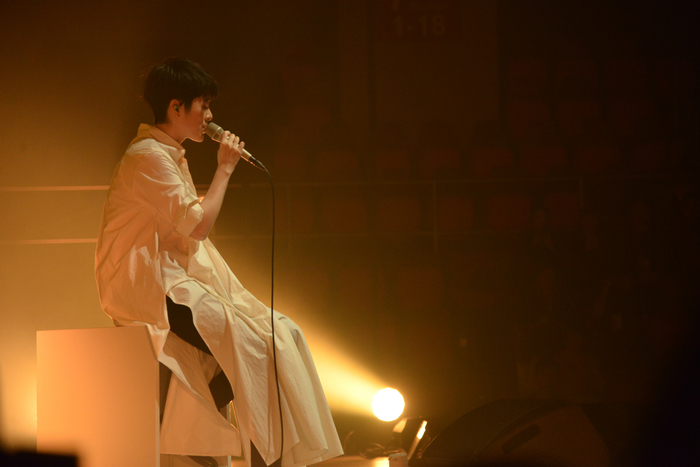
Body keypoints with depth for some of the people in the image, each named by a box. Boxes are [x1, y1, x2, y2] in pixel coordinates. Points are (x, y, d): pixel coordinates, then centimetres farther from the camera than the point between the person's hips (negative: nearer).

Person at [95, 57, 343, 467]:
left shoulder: (172, 156, 21)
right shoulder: (148, 158, -12)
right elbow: (198, 225, -19)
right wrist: (224, 169, -7)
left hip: (177, 278, 10)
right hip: (149, 288, -10)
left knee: (280, 333, -5)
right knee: (248, 341, -23)